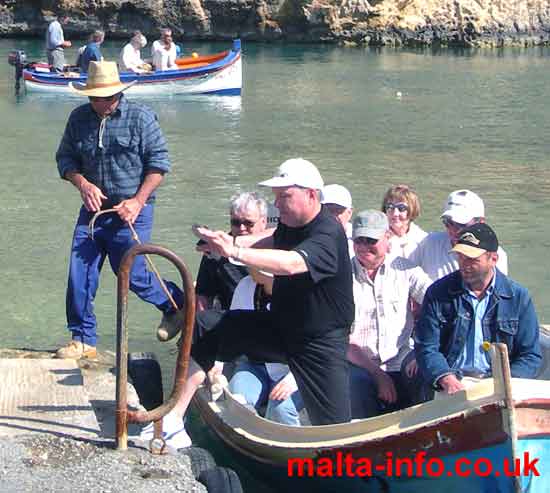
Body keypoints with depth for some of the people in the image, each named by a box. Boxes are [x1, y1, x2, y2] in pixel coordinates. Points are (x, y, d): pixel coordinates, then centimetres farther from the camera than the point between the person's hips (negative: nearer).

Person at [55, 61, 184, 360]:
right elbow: (65, 158, 10)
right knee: (79, 275, -1)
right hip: (93, 209, 4)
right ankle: (83, 339, 12)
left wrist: (137, 201, -16)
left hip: (130, 211, -4)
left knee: (131, 274, -2)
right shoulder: (79, 118, 4)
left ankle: (177, 305, 25)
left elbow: (158, 162, -7)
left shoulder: (140, 117, -7)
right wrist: (82, 183, -11)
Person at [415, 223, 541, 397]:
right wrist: (446, 379, -18)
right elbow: (426, 348, 1)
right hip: (449, 387, 0)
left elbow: (530, 356, 6)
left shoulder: (518, 297, 6)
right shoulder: (438, 293, 5)